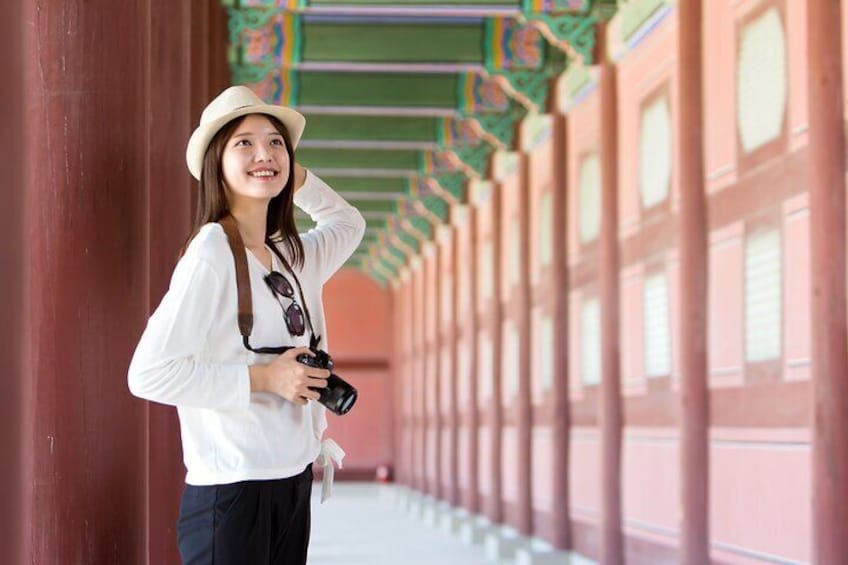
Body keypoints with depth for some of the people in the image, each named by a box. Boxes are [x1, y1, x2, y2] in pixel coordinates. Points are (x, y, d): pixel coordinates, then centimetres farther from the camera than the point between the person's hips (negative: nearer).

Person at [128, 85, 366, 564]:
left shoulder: (292, 256, 9)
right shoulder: (211, 254, -13)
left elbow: (348, 223, 32)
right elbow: (149, 373, -19)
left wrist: (297, 178, 16)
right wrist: (261, 379, -16)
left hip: (294, 482, 7)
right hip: (231, 489, -7)